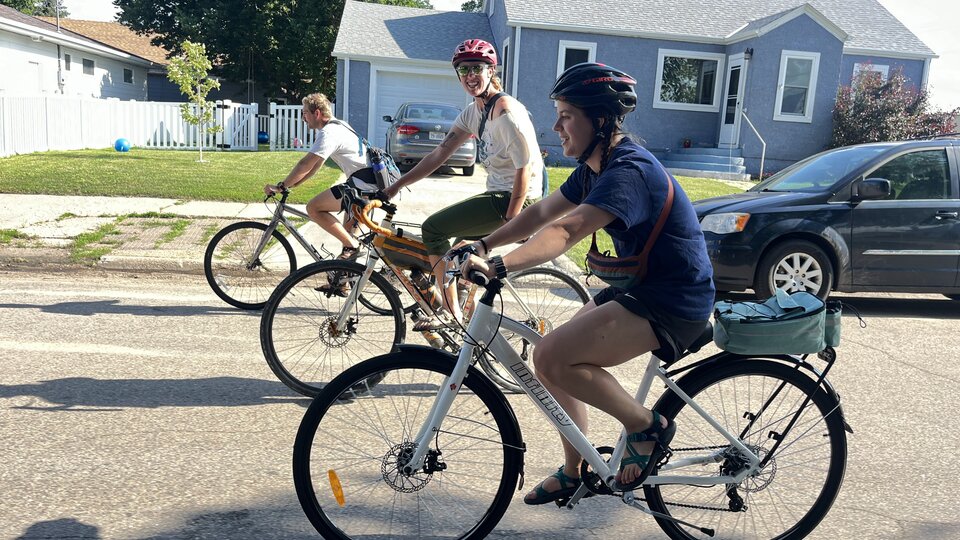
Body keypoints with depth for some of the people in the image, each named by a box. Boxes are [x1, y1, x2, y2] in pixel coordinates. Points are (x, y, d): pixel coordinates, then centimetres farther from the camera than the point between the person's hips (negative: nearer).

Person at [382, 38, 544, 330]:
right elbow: (438, 155, 9)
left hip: (516, 199, -9)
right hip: (497, 194, 9)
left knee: (433, 229, -11)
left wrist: (509, 223, -22)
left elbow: (524, 170, -21)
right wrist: (394, 187, 5)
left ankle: (452, 315, -3)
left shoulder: (506, 111, -18)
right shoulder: (472, 112, 10)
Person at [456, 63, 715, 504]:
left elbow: (564, 231, -37)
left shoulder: (629, 171, -23)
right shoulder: (595, 167, 8)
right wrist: (482, 245, -2)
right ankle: (572, 472, 24)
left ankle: (647, 425, -1)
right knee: (555, 360, 7)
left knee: (552, 356, -22)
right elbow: (542, 212, 8)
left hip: (672, 303, -10)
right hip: (637, 287, 10)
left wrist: (498, 266, -46)